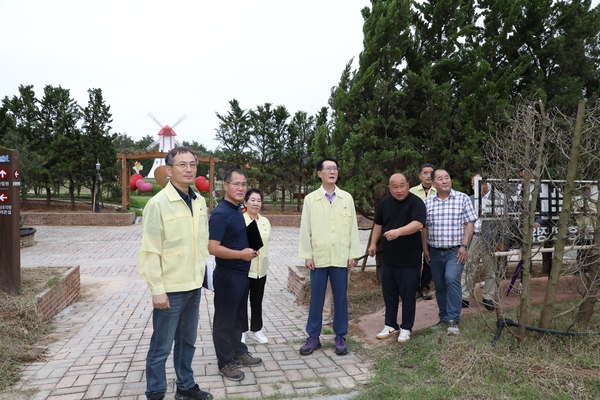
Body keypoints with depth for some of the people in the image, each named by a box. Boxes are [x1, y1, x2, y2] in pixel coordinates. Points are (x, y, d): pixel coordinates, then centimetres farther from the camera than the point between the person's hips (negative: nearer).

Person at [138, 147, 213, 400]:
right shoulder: (158, 203, -14)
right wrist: (157, 289, -15)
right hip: (170, 288, -6)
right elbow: (150, 251, -14)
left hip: (194, 286, 6)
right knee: (161, 347, 8)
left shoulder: (200, 202, 5)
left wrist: (201, 274, 11)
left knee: (187, 341, 20)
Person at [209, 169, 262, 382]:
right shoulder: (220, 213, -19)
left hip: (241, 273, 9)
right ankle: (225, 362, 20)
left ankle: (238, 353, 36)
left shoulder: (238, 211, 8)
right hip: (227, 275, -9)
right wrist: (242, 254, -18)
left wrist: (250, 249, 3)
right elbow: (213, 248, -26)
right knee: (224, 320, 6)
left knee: (239, 317, 21)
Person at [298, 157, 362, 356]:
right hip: (318, 257, 0)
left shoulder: (347, 198, 4)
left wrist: (353, 254, 0)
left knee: (340, 298, 8)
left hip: (341, 257, 1)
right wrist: (307, 255, -5)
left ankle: (340, 337, 22)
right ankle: (313, 337, 20)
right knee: (316, 298, 8)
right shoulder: (310, 199, 1)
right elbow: (305, 229, 0)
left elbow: (353, 227, 4)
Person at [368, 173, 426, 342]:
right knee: (389, 293, 14)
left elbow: (418, 224, -29)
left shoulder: (416, 202, -14)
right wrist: (373, 243, 13)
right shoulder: (385, 202, 5)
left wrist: (398, 232, -43)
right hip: (388, 257, 6)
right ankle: (390, 324, 28)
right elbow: (378, 224, 16)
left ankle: (406, 328, 20)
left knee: (407, 294, 5)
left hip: (409, 259, -5)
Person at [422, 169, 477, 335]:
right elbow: (424, 227, 10)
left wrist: (464, 246, -11)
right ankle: (444, 318, 26)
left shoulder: (462, 198, -2)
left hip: (455, 251, -4)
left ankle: (453, 320, -12)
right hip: (435, 251, 4)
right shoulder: (428, 202, 6)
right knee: (439, 286, 10)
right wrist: (425, 248, 6)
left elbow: (469, 223, -4)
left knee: (452, 279, -21)